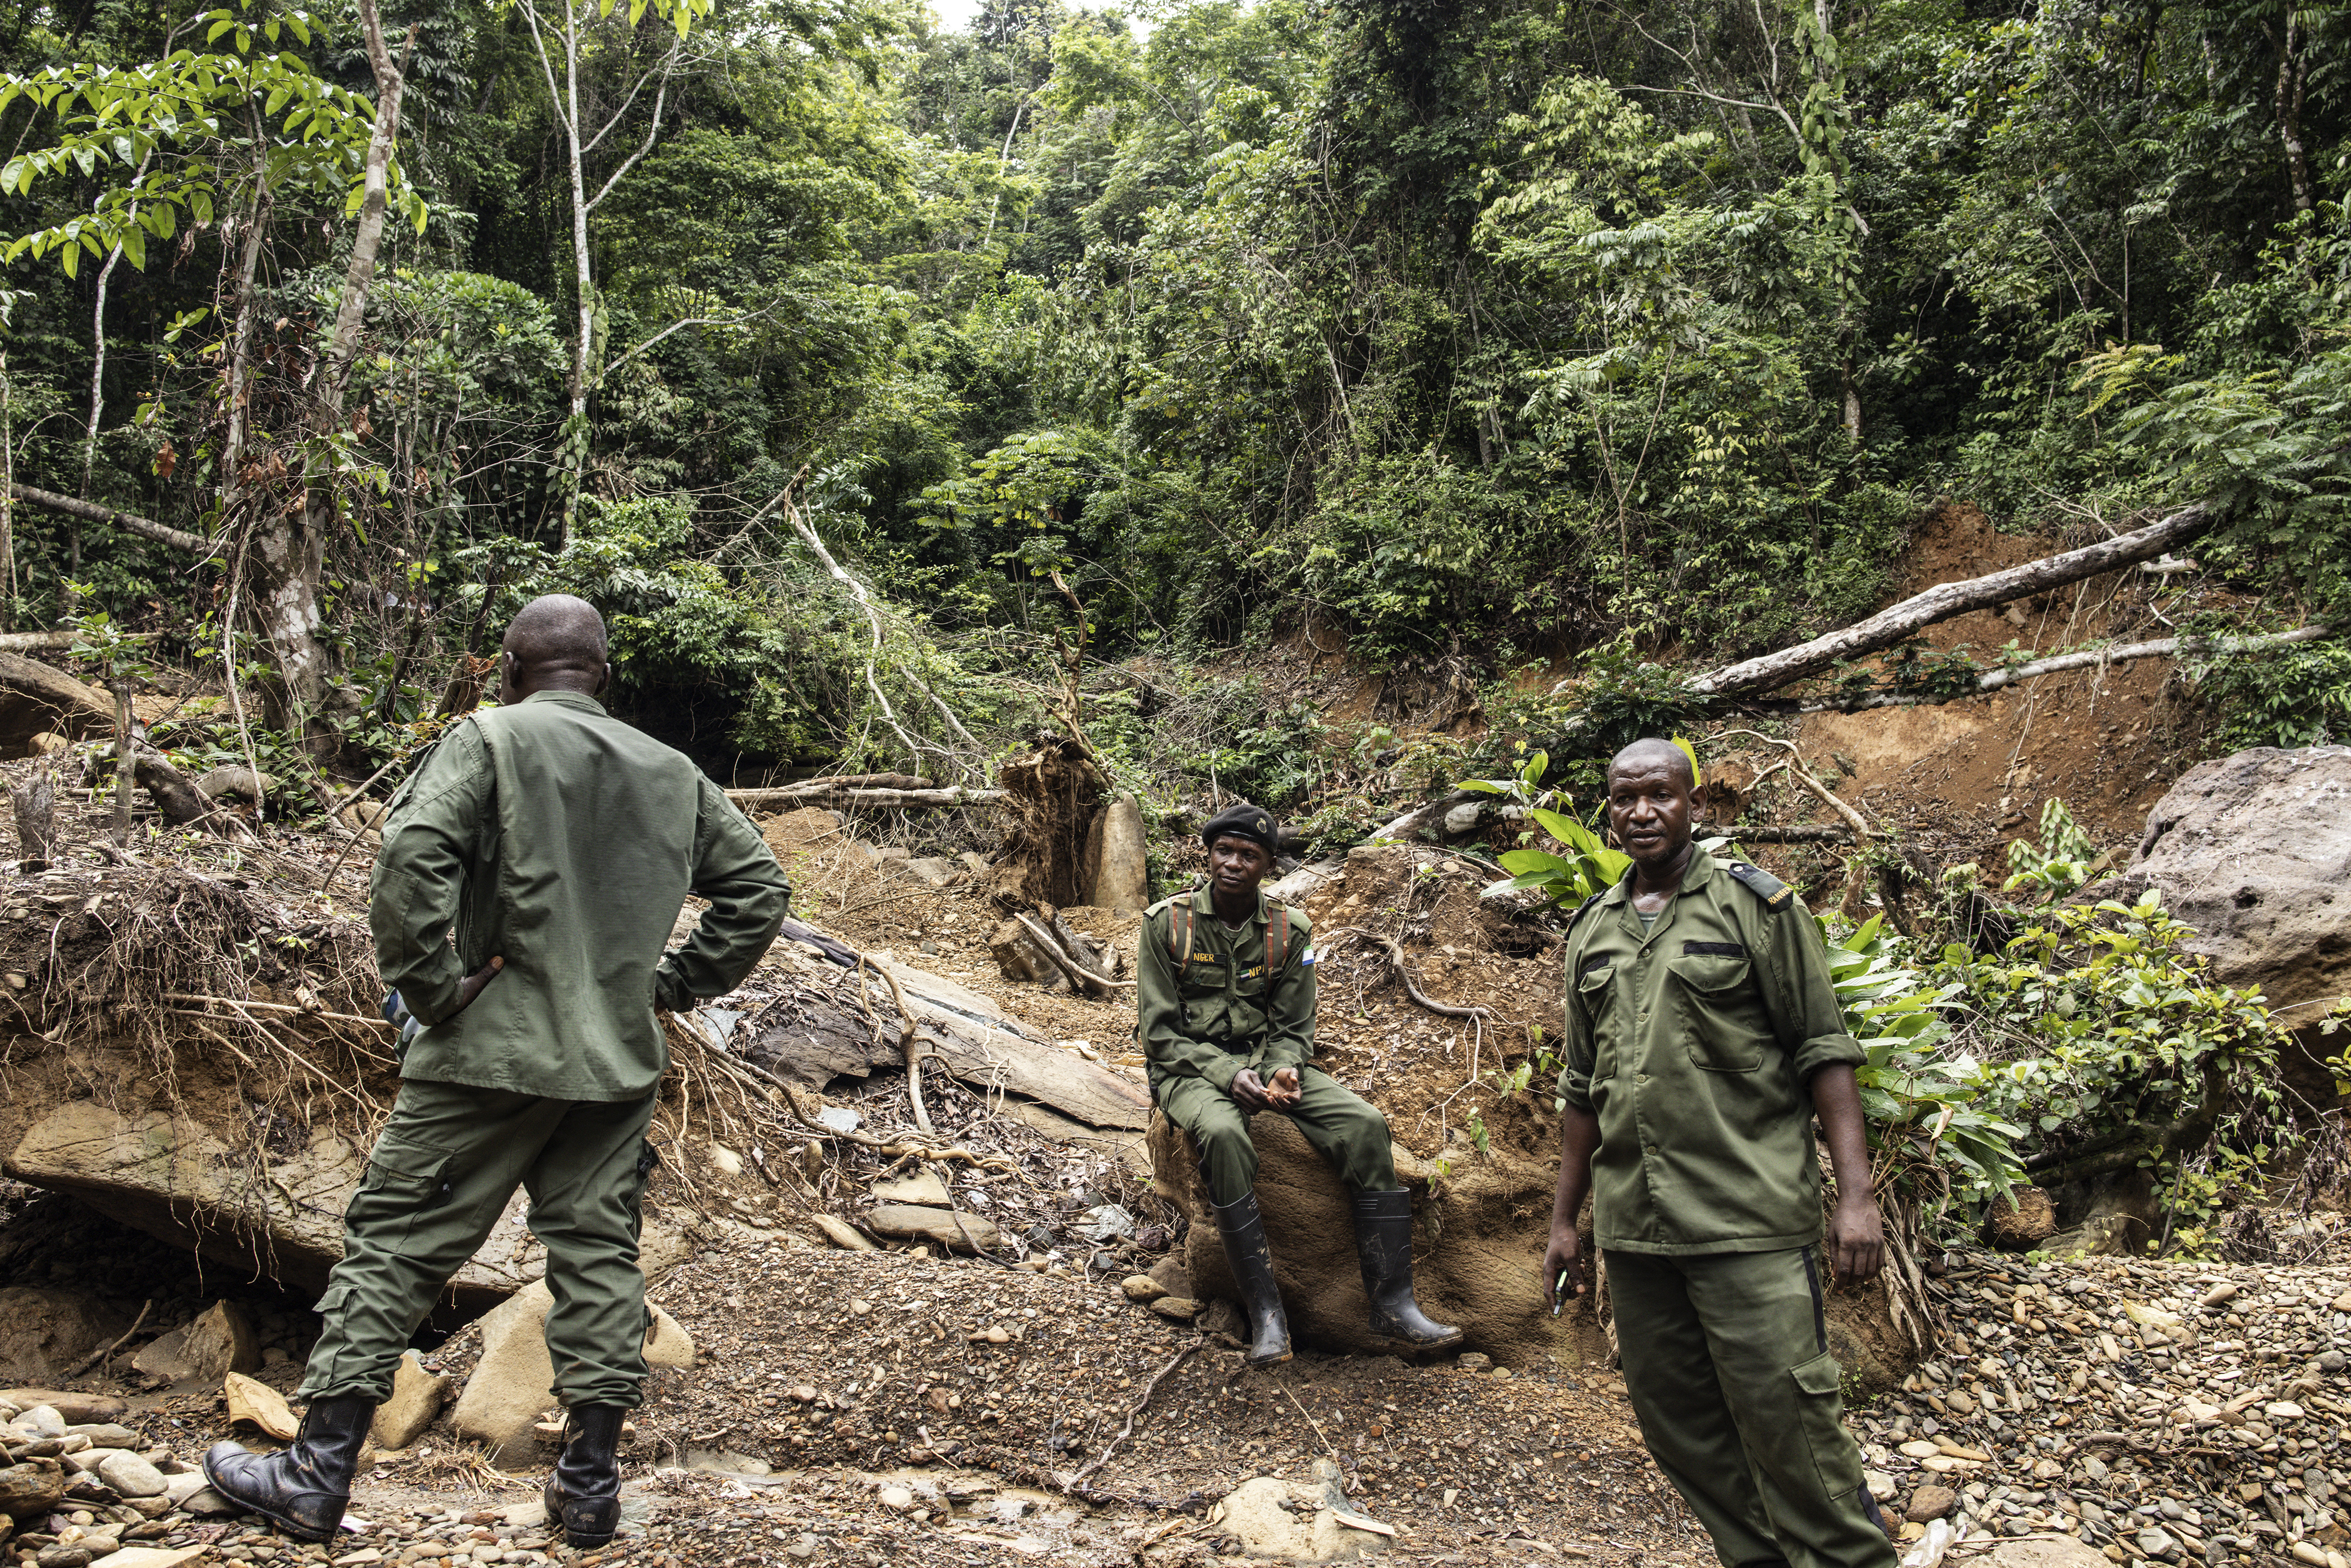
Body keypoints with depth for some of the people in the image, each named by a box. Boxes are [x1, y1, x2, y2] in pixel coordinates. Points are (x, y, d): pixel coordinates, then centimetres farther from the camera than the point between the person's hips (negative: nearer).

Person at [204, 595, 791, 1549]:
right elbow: (758, 884, 12)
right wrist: (678, 983, 14)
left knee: (395, 1241, 6)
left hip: (493, 1051, -4)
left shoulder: (491, 740, -5)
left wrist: (428, 985, -11)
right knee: (598, 1253, 10)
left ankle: (318, 1473, 12)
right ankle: (591, 1485, 15)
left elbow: (413, 851, -20)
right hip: (620, 1061, 5)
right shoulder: (672, 775, 11)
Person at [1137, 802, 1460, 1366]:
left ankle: (1392, 1302, -13)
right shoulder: (1167, 923, -5)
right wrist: (1230, 1075, -20)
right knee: (1223, 1135, -38)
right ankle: (1265, 1311, -29)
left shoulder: (1289, 932, 3)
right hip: (1190, 1069, -3)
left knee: (1366, 1125, -19)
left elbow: (1293, 1030, 6)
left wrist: (1283, 1073, -17)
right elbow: (1161, 1032, -7)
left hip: (1266, 1060, 4)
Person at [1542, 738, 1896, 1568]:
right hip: (1632, 1223, 5)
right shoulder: (1592, 932, 14)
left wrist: (1856, 1191, -12)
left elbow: (1823, 1052, -4)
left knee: (1786, 1415, -6)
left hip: (1748, 1218, -5)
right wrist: (1564, 1217, 17)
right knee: (1675, 1419, 10)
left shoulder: (1755, 904, 0)